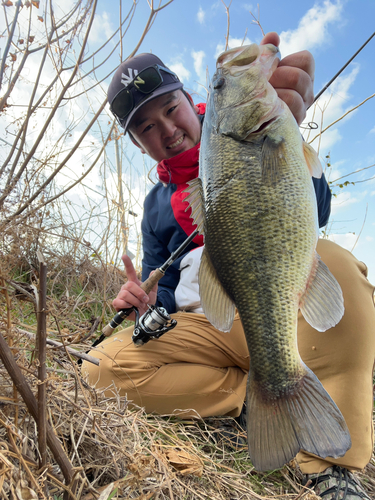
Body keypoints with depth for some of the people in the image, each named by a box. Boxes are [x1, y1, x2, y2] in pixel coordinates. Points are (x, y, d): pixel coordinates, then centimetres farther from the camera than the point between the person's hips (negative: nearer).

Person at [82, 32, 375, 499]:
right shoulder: (156, 204, 14)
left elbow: (311, 216, -17)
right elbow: (164, 290, 17)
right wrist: (149, 304, -7)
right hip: (210, 333, 4)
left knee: (331, 260, -33)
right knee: (102, 365, -17)